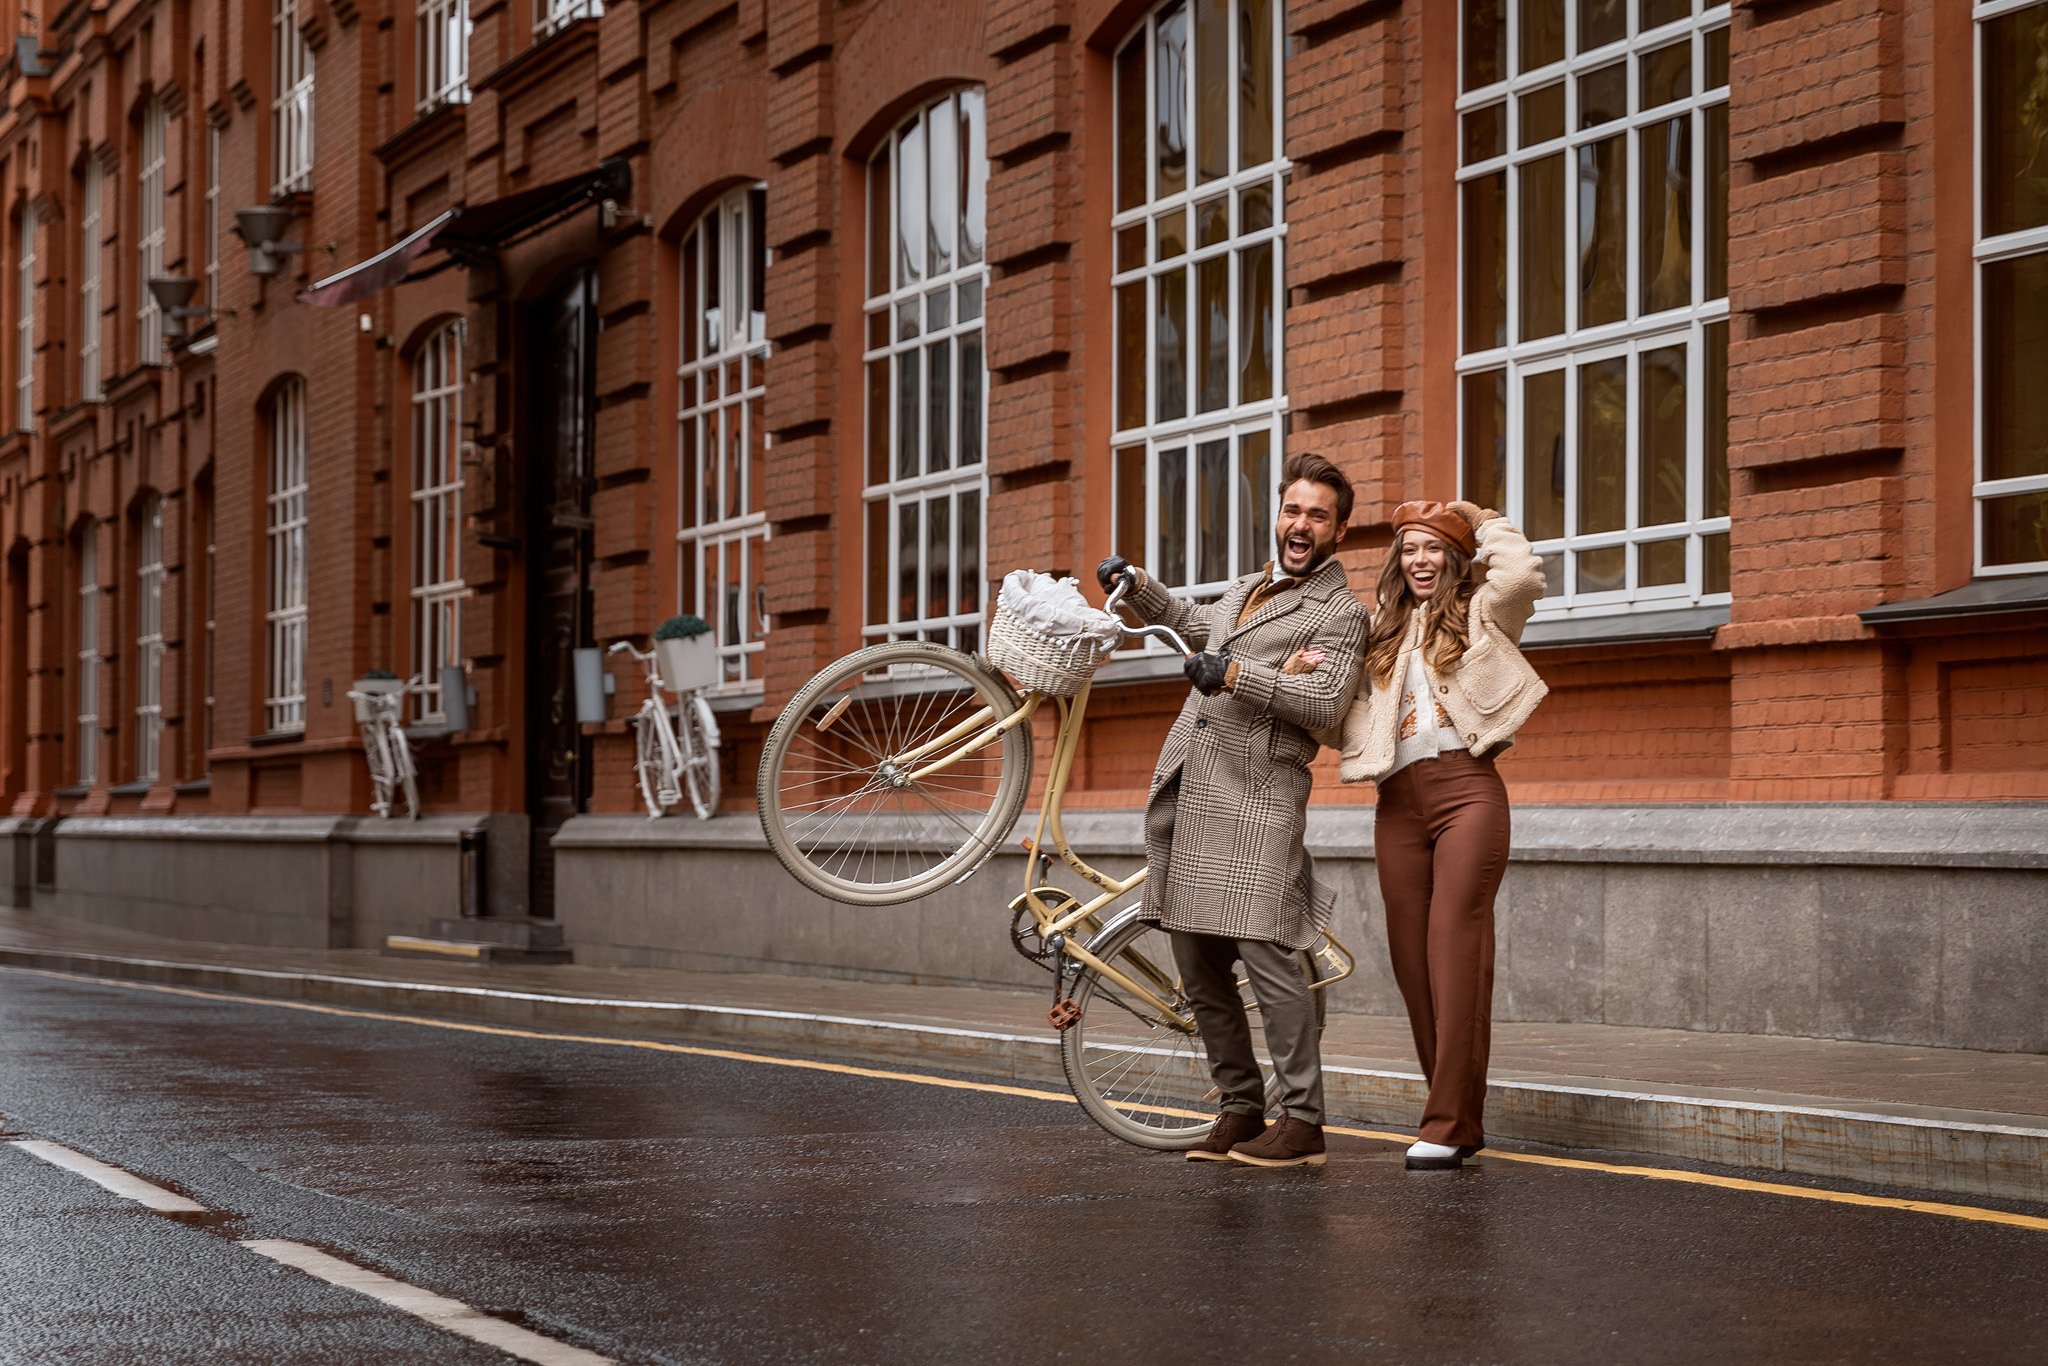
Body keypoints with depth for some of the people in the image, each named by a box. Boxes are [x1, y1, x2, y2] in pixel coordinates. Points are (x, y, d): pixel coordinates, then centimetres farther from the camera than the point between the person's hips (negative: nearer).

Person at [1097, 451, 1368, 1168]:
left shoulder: (1340, 611, 0)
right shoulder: (1245, 588, 23)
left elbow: (1326, 703, -15)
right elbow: (1196, 625, 45)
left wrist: (1234, 675, -19)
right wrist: (1136, 585, 36)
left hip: (1257, 799, -8)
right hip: (1186, 791, 8)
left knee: (1267, 955, -14)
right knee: (1198, 964, 8)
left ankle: (1303, 1122, -9)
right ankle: (1241, 1109, 18)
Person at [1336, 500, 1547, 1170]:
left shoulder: (1481, 613, 9)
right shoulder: (1383, 631, 23)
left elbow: (1523, 572, -13)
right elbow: (1351, 712, 17)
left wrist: (1485, 523, 4)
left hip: (1466, 790, -5)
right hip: (1397, 802, 5)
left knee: (1456, 955, -11)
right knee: (1412, 960, 2)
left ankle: (1447, 1127, -12)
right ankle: (1461, 1118, 11)